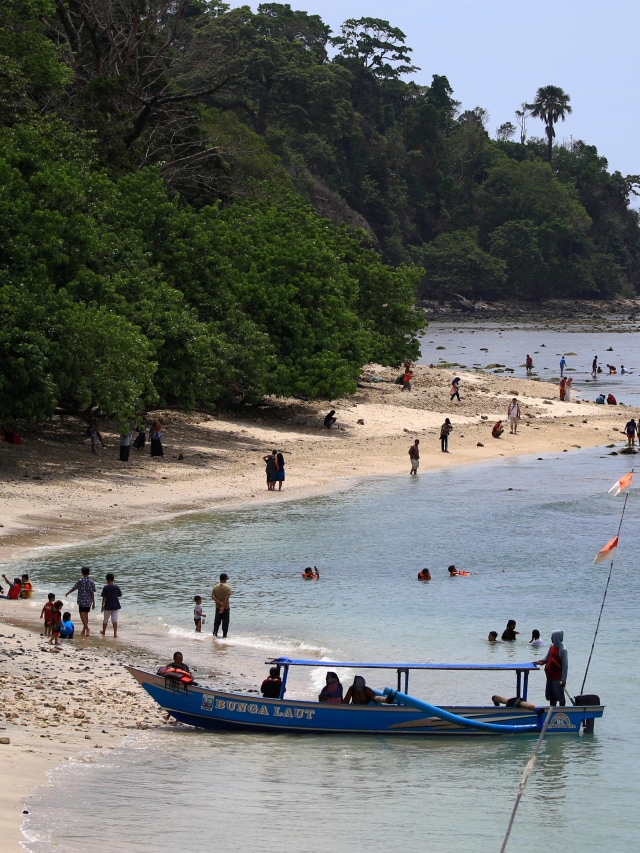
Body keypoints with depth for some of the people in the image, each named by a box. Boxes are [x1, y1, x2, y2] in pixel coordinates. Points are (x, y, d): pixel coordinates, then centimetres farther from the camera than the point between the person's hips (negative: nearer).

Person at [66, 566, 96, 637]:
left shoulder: (80, 581, -10)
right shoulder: (91, 582, -2)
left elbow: (73, 588, 1)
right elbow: (92, 593, -1)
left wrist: (68, 593, 20)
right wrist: (93, 603, 4)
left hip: (82, 601, -4)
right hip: (89, 602, 4)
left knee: (82, 615, -5)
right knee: (86, 615, 14)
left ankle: (87, 629, -22)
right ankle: (84, 630, 20)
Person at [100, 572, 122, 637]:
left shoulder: (106, 587, -12)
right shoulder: (116, 587, -3)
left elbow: (104, 598, -12)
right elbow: (120, 595, 6)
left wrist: (102, 606, -6)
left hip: (108, 606, -2)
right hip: (116, 606, 2)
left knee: (105, 620, 16)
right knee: (114, 620, 2)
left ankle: (104, 631, 32)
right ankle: (115, 633, -6)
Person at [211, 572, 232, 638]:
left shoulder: (215, 587, 2)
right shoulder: (228, 587, -9)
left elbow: (213, 596, -8)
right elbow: (227, 597, -19)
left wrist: (219, 603, -12)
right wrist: (223, 606, -20)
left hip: (218, 607, 3)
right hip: (226, 608, -3)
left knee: (217, 621, 12)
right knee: (225, 622, 7)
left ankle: (215, 632, -7)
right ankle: (224, 635, 9)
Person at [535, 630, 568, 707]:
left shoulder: (562, 650, -17)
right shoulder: (552, 646, 6)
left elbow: (565, 665, -16)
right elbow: (547, 657, 14)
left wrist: (563, 679, -18)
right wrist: (541, 661, -9)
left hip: (557, 678, -8)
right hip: (550, 676, 8)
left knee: (559, 696, 2)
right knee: (551, 697, 17)